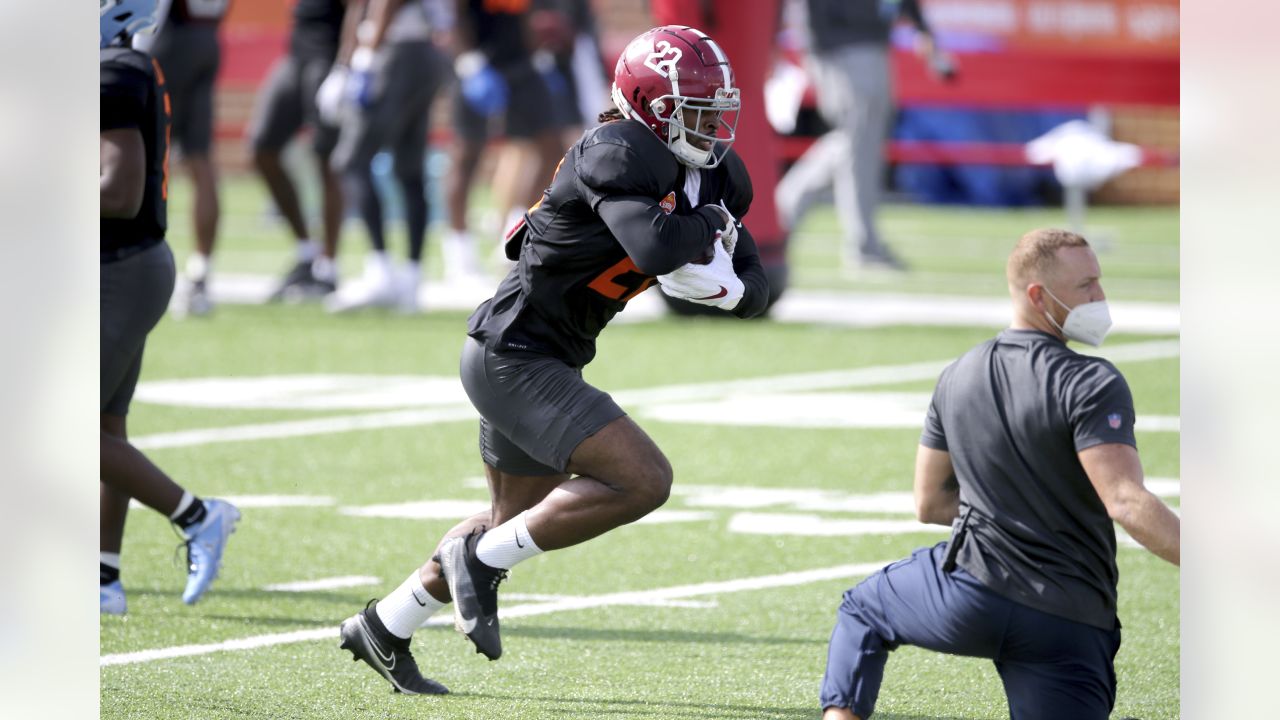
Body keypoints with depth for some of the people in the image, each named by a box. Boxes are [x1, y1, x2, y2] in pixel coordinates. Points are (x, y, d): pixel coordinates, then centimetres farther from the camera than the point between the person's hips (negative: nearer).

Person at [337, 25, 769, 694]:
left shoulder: (717, 177, 5)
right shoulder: (619, 154, -22)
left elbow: (753, 290, 8)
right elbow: (657, 247, -39)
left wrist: (724, 285, -14)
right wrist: (708, 225, -19)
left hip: (542, 361, 10)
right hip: (513, 357, -10)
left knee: (519, 518, 25)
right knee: (643, 480, -18)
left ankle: (382, 627, 38)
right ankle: (482, 557, -6)